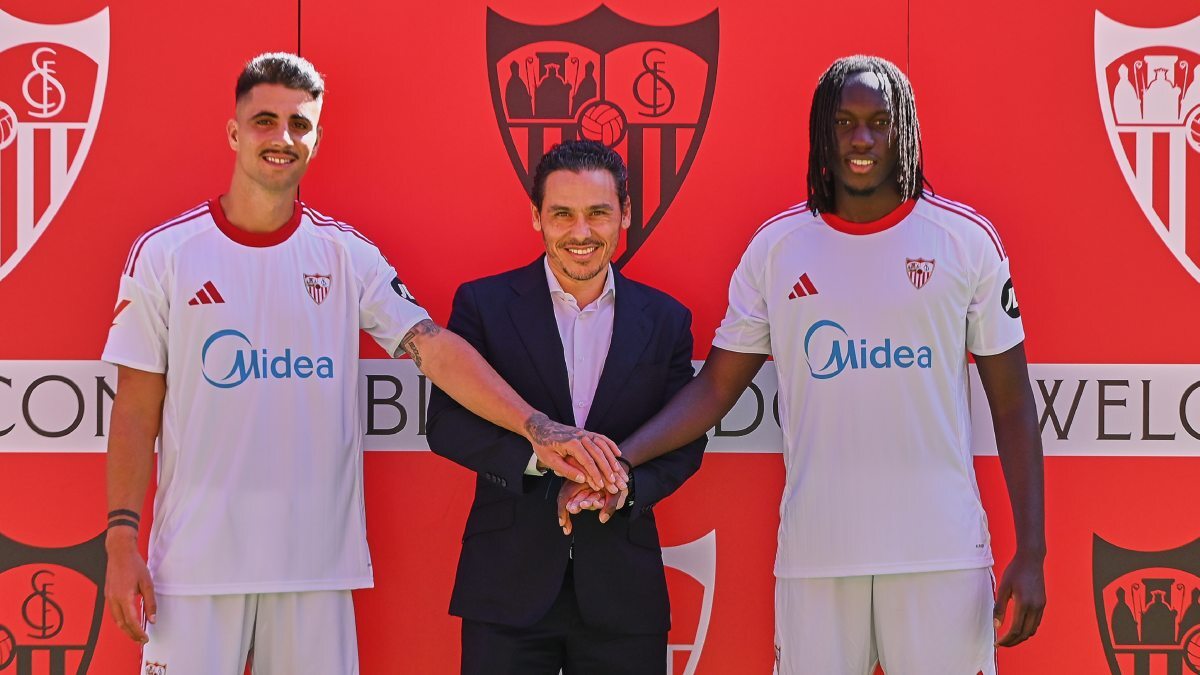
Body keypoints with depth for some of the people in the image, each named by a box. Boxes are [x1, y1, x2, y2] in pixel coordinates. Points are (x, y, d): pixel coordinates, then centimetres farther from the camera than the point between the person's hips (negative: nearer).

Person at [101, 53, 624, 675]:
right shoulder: (162, 254, 0)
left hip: (315, 557, 2)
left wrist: (537, 428, -20)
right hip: (194, 563, -1)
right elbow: (137, 409, 1)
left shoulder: (347, 255, 4)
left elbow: (434, 347, -6)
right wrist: (122, 541, -6)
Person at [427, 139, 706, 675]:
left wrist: (628, 485, -12)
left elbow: (685, 442, 8)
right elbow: (446, 424, -4)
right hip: (509, 585, -1)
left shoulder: (665, 320, 8)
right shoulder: (484, 304, 1)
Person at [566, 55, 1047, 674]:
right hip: (815, 554, 1)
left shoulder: (967, 240, 2)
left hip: (942, 553, -1)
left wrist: (1030, 554, -2)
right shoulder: (775, 247, 6)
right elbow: (715, 387, 8)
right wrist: (618, 460, -8)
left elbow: (1013, 407, 3)